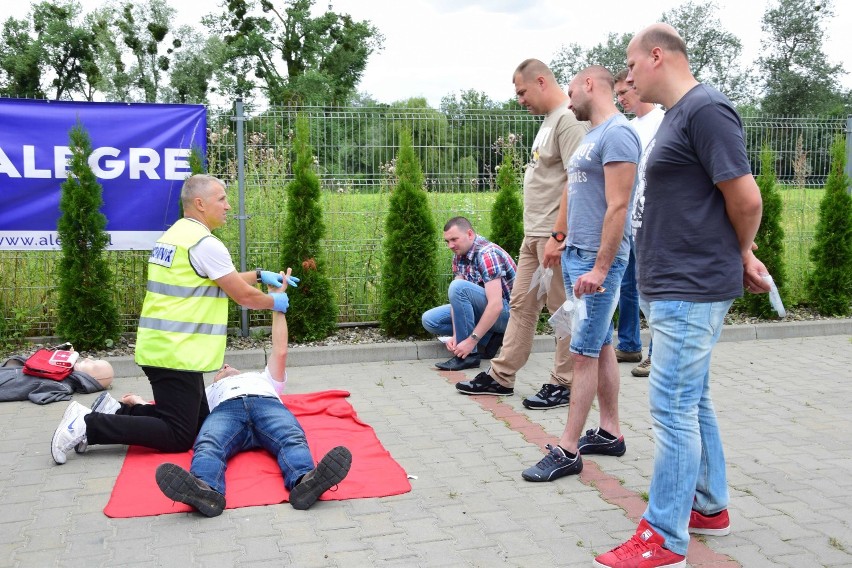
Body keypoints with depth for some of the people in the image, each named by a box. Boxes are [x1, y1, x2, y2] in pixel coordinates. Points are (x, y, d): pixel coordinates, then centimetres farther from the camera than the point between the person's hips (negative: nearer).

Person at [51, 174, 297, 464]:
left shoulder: (175, 234, 15)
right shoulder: (205, 243, -15)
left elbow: (222, 280, 24)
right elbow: (244, 296, -9)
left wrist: (259, 274, 22)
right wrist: (274, 302, 9)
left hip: (159, 349, 10)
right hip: (177, 354, -10)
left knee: (198, 423, 16)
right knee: (179, 437, -3)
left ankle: (115, 413, 11)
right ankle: (89, 425, -5)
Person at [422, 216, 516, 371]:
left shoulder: (487, 254, -23)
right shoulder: (459, 257, 3)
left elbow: (496, 306, -31)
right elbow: (458, 299, -3)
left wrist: (471, 340, -30)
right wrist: (455, 335, -17)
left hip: (507, 312, -9)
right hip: (482, 311, 9)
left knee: (458, 287, -30)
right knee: (429, 319, -2)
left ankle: (469, 355, -23)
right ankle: (489, 339, -4)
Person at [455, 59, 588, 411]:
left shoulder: (569, 120, -14)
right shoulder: (550, 120, 18)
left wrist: (558, 235, -24)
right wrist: (538, 232, 18)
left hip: (555, 236, -10)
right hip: (534, 235, 10)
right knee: (521, 304, 13)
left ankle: (563, 384, 12)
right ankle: (501, 376, 22)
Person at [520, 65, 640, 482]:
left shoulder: (617, 133, -14)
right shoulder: (592, 135, 17)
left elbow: (618, 207, -20)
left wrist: (600, 268, -23)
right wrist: (559, 242, 17)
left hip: (596, 260, -10)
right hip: (575, 255, 10)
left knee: (584, 353, -6)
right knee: (601, 347, 14)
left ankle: (567, 451, 0)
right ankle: (610, 433, 24)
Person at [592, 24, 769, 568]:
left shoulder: (706, 108, -15)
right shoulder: (677, 115, 16)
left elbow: (746, 198, -18)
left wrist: (741, 256, -1)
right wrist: (740, 259, 12)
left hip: (691, 290, -10)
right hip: (672, 287, 10)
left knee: (673, 407, -6)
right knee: (694, 401, 18)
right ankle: (710, 507, 32)